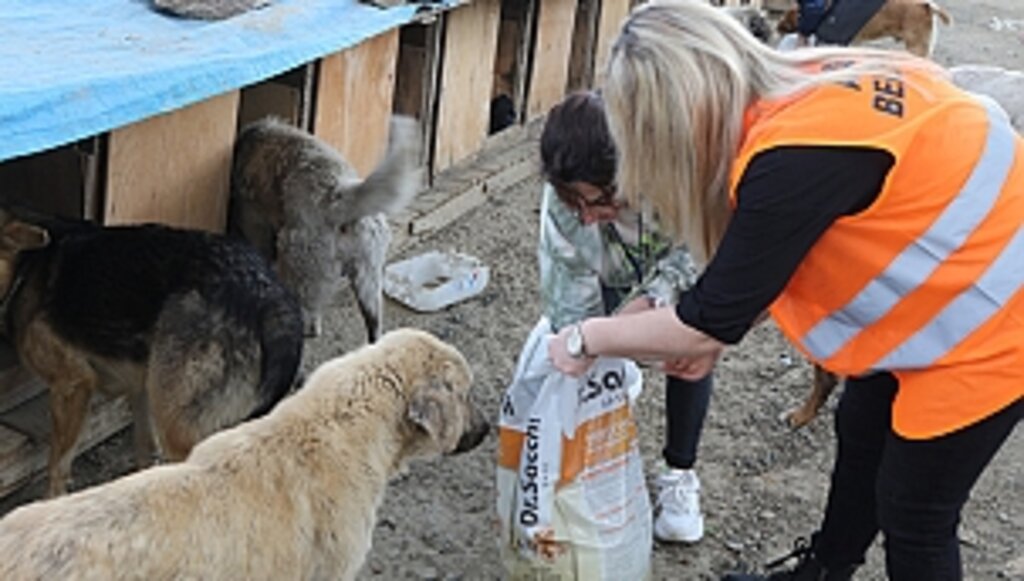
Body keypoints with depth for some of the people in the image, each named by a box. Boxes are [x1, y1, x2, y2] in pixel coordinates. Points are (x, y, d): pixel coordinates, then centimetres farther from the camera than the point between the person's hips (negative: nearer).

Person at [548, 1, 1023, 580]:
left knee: (913, 512, 7)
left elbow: (709, 322, -21)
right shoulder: (802, 88, -5)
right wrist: (709, 333, 7)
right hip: (952, 285, 9)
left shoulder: (795, 158, -31)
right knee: (862, 429, 24)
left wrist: (588, 339, -8)